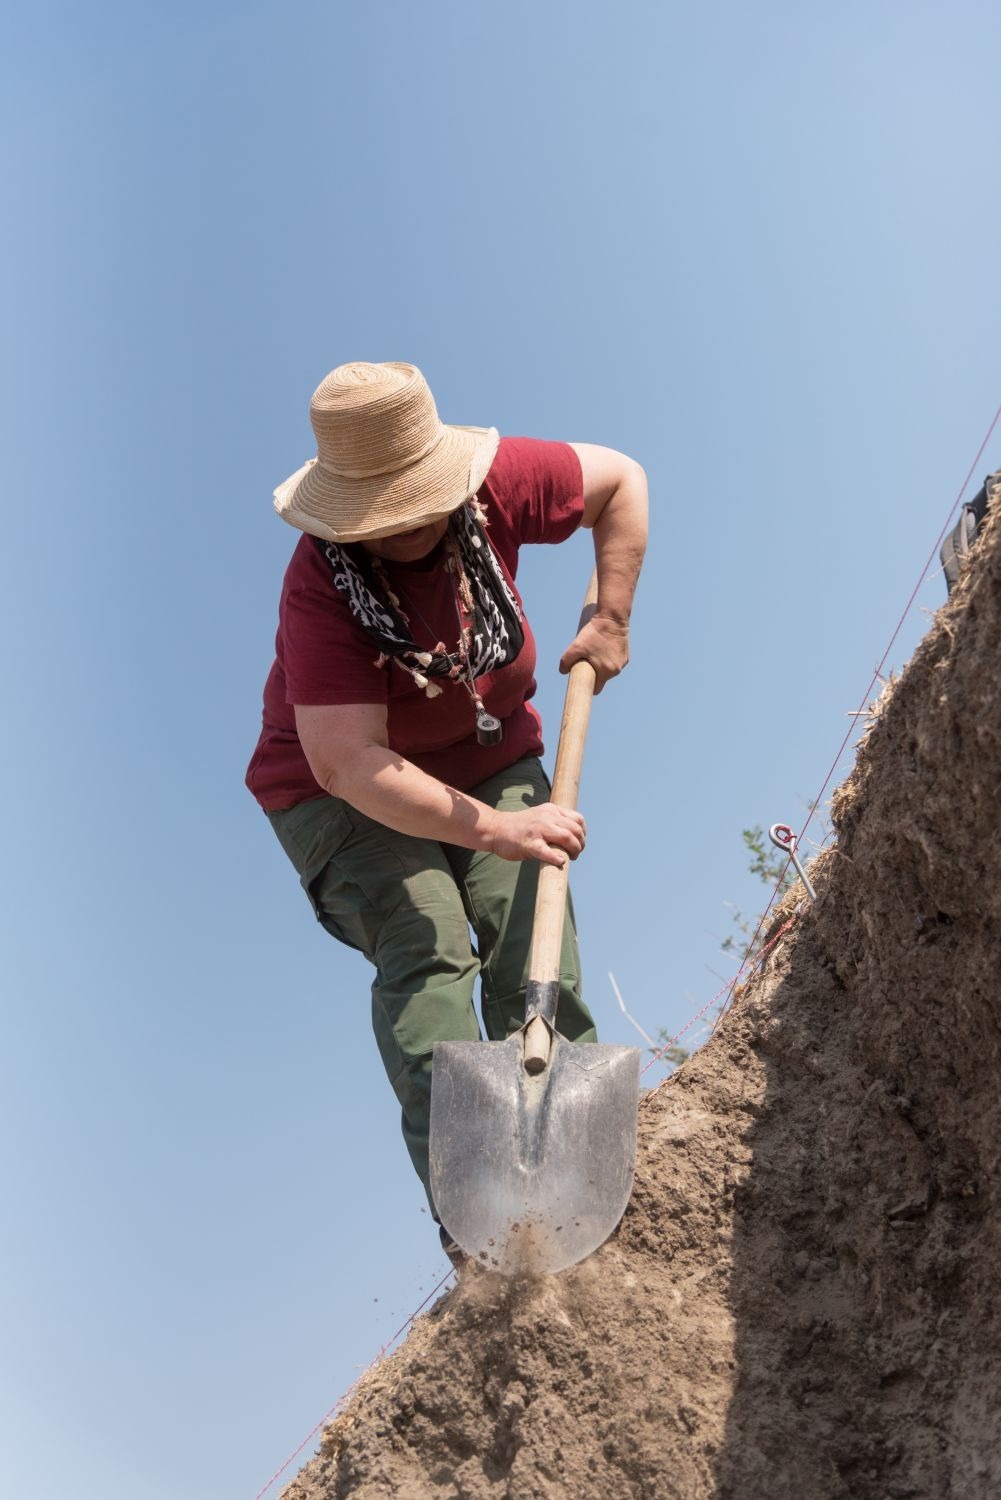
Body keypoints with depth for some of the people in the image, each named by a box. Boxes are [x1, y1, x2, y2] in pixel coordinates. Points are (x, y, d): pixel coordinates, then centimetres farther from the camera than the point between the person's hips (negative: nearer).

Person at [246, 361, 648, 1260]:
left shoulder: (494, 483, -18)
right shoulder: (322, 588, -30)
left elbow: (621, 480, 0)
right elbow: (349, 762, -39)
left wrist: (610, 621, -6)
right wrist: (493, 828, -45)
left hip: (489, 759, 4)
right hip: (345, 794, -4)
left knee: (534, 946, -13)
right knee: (424, 953, -23)